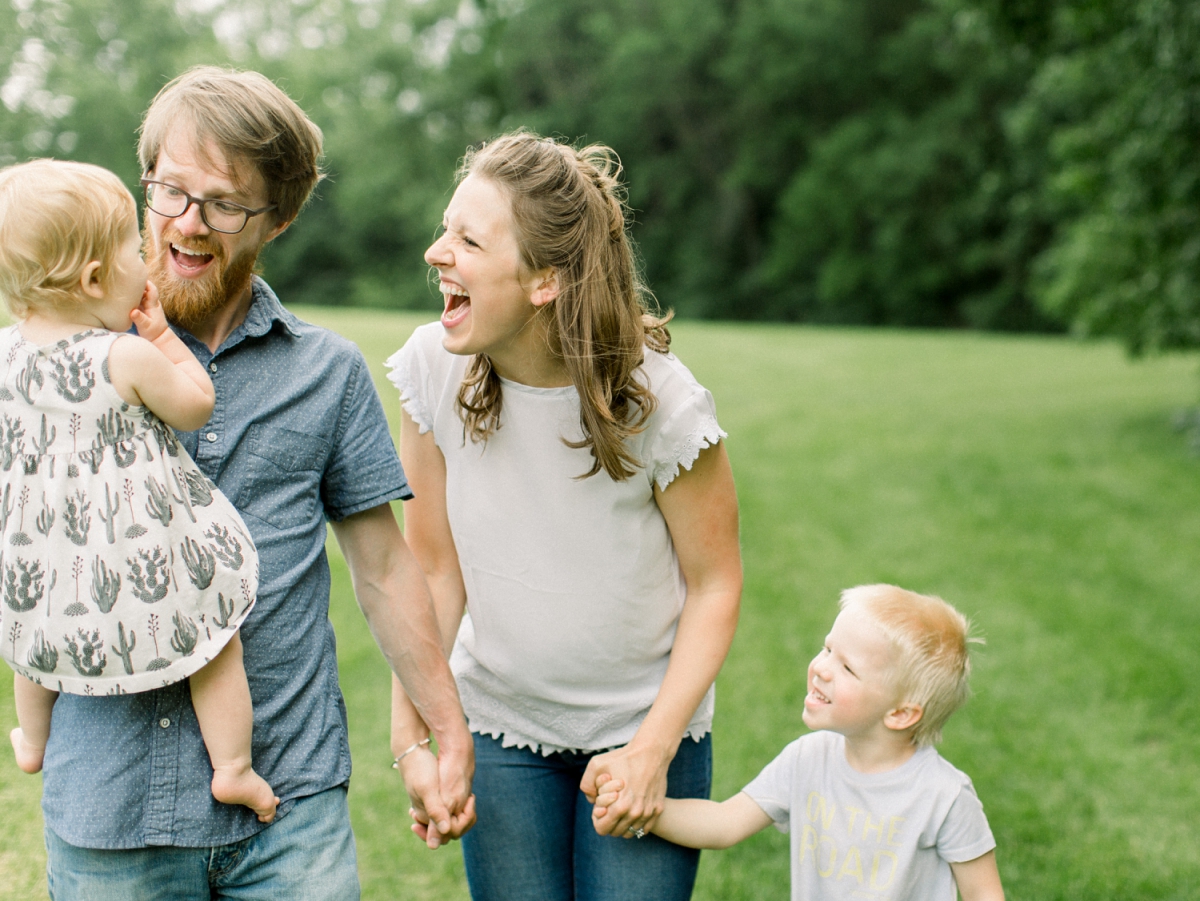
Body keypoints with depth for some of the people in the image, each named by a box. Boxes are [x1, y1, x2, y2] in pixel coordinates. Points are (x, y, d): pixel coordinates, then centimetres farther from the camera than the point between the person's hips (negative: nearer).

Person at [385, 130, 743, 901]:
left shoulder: (661, 402, -21)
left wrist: (653, 750, -14)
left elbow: (716, 584, -10)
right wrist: (410, 735, -10)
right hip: (499, 728, 2)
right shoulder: (433, 369, -12)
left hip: (644, 726, -2)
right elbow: (432, 569, -5)